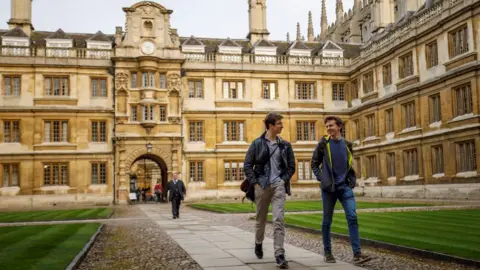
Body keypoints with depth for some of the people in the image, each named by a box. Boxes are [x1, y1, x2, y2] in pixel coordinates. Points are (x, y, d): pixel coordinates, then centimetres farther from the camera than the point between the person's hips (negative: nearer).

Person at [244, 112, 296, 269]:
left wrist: (284, 180, -3)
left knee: (278, 219, -12)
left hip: (278, 186, 0)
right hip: (262, 185, 0)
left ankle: (279, 254, -11)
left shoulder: (285, 145, 6)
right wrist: (255, 183, -8)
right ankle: (258, 244, 40)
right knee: (261, 219, 14)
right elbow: (247, 165, 0)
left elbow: (291, 166, 11)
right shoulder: (257, 143, -1)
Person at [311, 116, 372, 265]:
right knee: (327, 221, 6)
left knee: (352, 217, -9)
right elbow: (314, 164, 4)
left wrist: (352, 179, 6)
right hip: (328, 187, -2)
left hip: (345, 186, 2)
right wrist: (321, 179, -6)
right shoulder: (323, 143, -2)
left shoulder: (347, 144, 7)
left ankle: (357, 253, -7)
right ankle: (328, 252, 20)